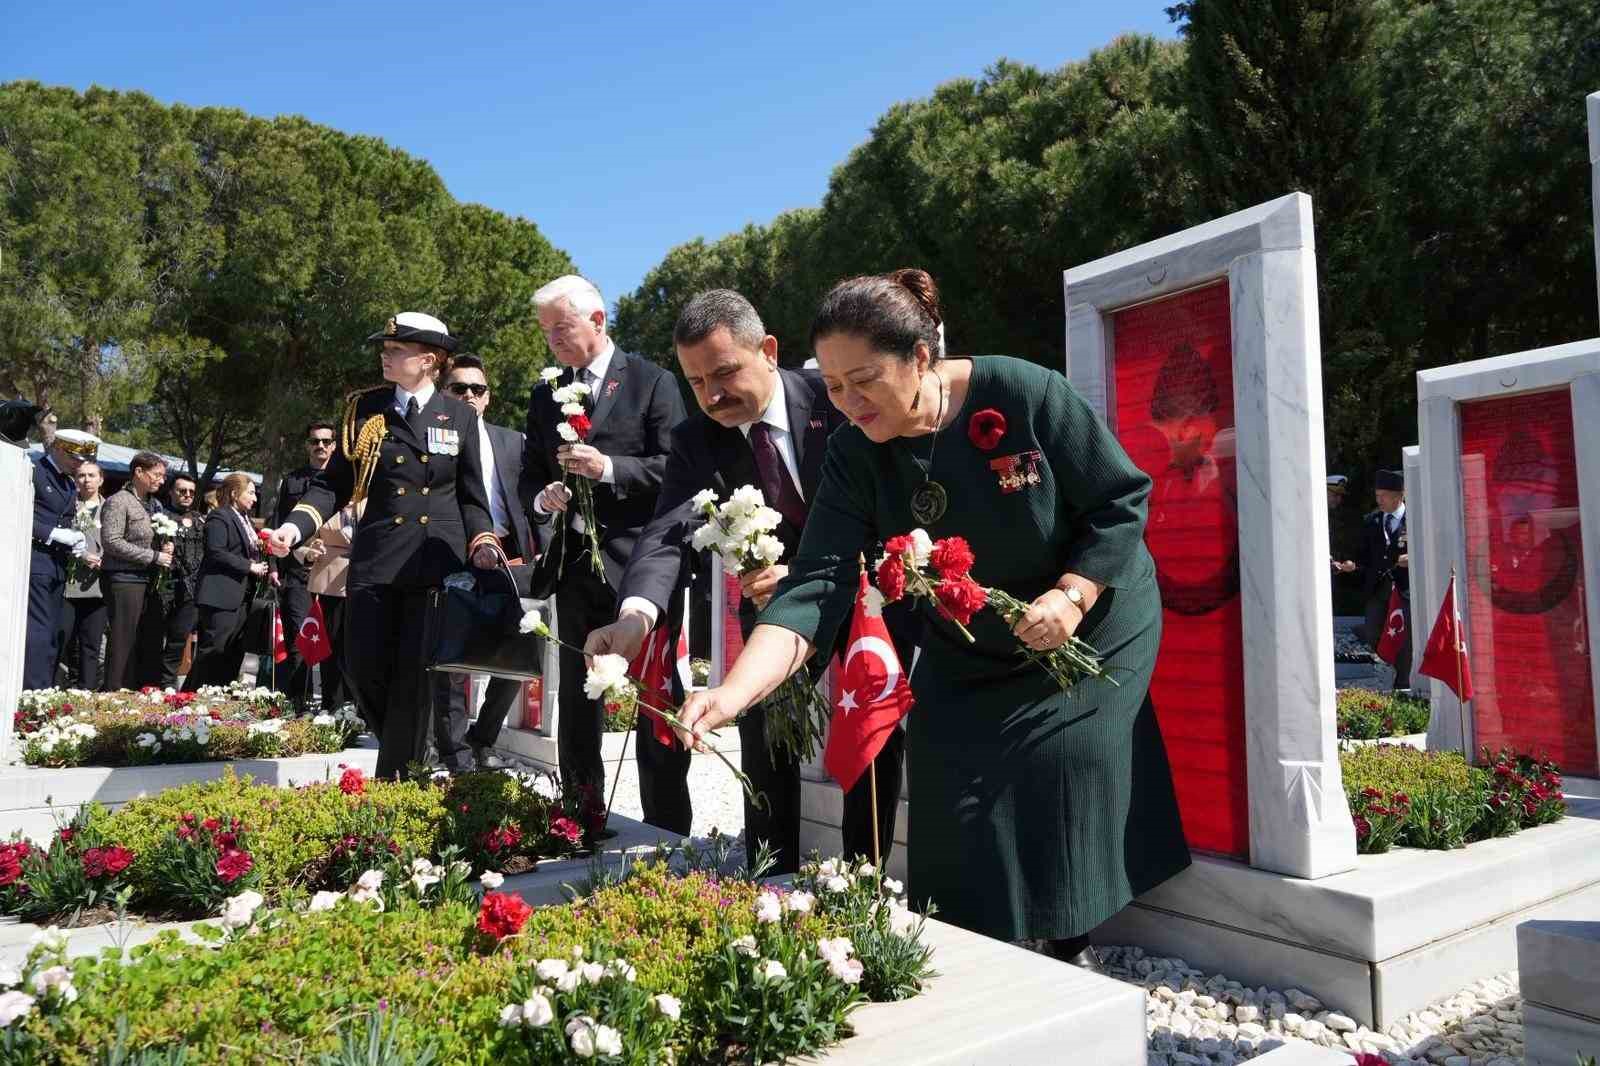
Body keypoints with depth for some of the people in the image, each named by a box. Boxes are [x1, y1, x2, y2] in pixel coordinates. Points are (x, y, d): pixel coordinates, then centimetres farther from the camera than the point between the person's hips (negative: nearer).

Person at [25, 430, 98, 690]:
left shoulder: (69, 484, 19)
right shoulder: (34, 471, -5)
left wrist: (76, 542, 5)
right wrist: (55, 534, -16)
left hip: (58, 565, 8)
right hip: (35, 561, -8)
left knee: (52, 636, 8)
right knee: (38, 633, -11)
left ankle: (48, 692, 11)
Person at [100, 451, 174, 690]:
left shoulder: (154, 504, 15)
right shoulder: (119, 502, -7)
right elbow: (111, 542, -15)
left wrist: (166, 546, 3)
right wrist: (154, 556, -15)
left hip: (150, 581, 8)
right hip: (125, 579, -7)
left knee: (152, 642, 8)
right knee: (124, 641, -5)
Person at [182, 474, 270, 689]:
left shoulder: (244, 519, 21)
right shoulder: (219, 518, -8)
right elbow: (216, 553, -19)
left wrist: (261, 566, 9)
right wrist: (249, 566, -17)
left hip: (240, 597, 10)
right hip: (221, 597, -10)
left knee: (234, 655, 10)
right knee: (213, 651, -9)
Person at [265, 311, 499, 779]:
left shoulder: (461, 416, 6)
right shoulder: (365, 409, 8)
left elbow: (469, 495, 9)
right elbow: (334, 482, 7)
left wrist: (482, 543, -7)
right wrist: (296, 525, -9)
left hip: (439, 563, -1)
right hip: (376, 559, 2)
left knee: (415, 674, -1)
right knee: (364, 668, -1)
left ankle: (393, 785, 12)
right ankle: (407, 752, 25)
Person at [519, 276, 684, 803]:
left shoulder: (652, 382, -1)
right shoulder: (544, 395, 15)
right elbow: (529, 478, 16)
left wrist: (608, 468, -20)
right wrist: (543, 498, -6)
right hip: (575, 563, 5)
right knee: (575, 701, 11)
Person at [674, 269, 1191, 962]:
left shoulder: (1025, 394, -24)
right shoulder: (854, 454, -16)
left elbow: (1122, 499, -13)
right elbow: (817, 585, -26)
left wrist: (1071, 595, -27)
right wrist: (734, 692, -39)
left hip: (1088, 638, -2)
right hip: (965, 666, 3)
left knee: (1067, 817, -3)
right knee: (957, 841, 0)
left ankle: (1072, 971, 23)